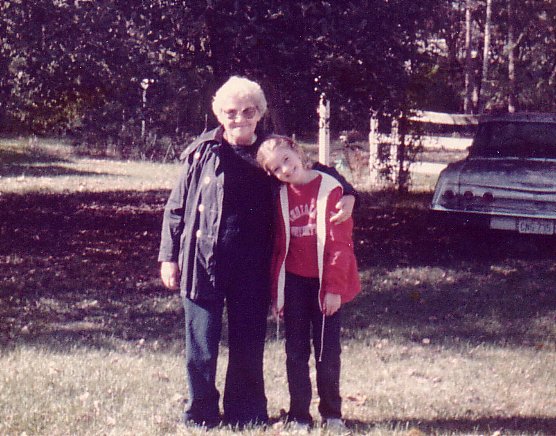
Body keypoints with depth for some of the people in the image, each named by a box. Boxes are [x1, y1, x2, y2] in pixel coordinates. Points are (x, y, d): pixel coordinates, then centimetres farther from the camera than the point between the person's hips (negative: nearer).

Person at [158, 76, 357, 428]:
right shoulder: (203, 152, 1)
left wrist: (348, 196, -5)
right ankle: (201, 414, 17)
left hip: (252, 267, 2)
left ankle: (246, 413, 23)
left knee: (249, 345, 10)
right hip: (203, 263, -2)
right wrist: (169, 257, 0)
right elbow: (176, 207, 5)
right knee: (201, 344, 4)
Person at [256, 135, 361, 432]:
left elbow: (339, 243, -11)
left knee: (327, 350, 5)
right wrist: (276, 291, 6)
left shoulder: (330, 189, -10)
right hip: (293, 282, 3)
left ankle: (332, 414, 19)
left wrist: (334, 288, -13)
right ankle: (299, 415, 16)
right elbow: (278, 246, 9)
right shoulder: (282, 196, 3)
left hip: (325, 282, -3)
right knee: (296, 351, 7)